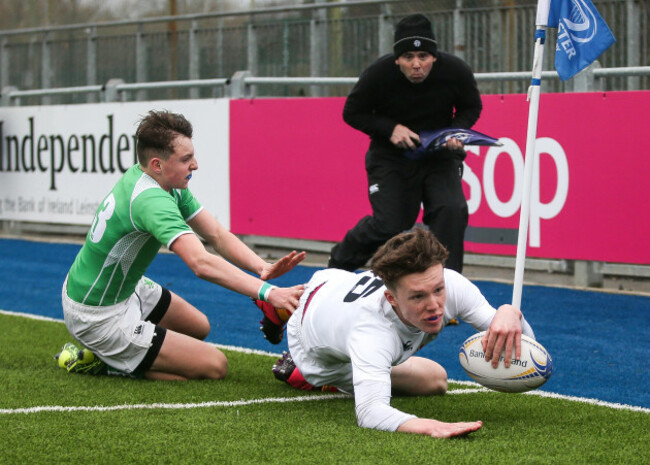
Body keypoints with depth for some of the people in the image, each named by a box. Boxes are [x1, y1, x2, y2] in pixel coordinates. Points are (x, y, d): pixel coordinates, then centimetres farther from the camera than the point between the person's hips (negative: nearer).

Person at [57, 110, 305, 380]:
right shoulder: (151, 200, -32)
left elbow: (216, 235, -2)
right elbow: (202, 264, -43)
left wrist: (262, 268, -18)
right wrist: (267, 292, -47)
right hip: (98, 315, -10)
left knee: (199, 327, 26)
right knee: (214, 366, -9)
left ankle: (111, 353, 16)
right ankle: (105, 361, -2)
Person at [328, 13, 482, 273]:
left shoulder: (455, 71, -18)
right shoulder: (378, 74, -22)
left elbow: (472, 107, 3)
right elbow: (352, 112, -6)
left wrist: (457, 130, -17)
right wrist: (390, 129, -21)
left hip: (440, 156, 2)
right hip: (390, 156, -1)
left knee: (450, 210, -21)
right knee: (388, 225, -7)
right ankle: (339, 264, 22)